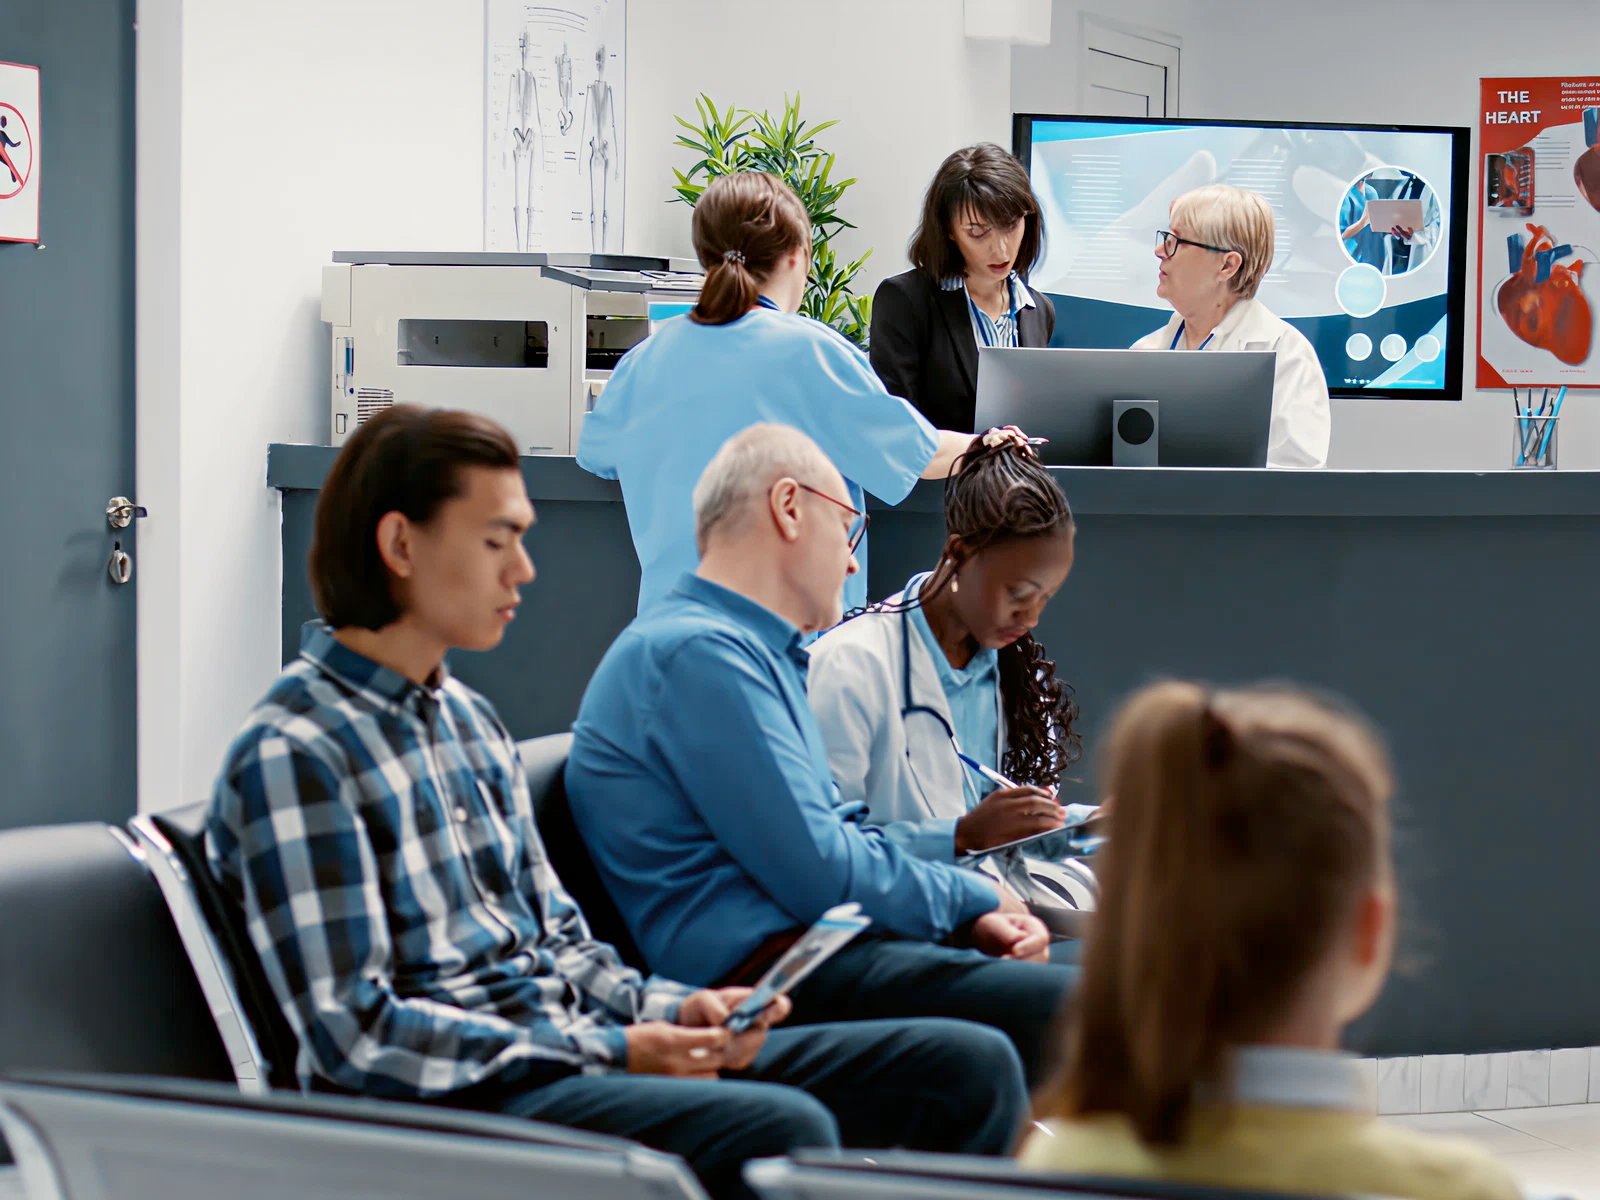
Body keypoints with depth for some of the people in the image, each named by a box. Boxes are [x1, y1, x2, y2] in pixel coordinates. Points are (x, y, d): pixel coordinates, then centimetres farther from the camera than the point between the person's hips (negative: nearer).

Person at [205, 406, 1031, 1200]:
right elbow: (356, 1034, -16)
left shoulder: (467, 719, 18)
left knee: (969, 1066, -3)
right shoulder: (292, 754, -10)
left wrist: (666, 1012, 1)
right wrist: (612, 1054, -17)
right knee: (783, 1130, -35)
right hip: (455, 1100, -9)